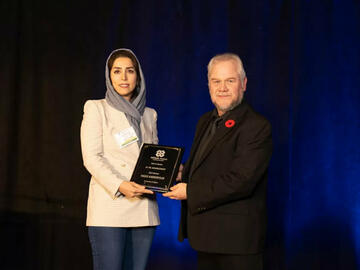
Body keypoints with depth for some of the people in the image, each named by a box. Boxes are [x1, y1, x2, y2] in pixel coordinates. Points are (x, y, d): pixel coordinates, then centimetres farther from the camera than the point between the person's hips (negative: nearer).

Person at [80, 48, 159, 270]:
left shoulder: (149, 115, 18)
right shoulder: (97, 109, 4)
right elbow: (91, 158, -6)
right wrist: (119, 186, -20)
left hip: (144, 209, 5)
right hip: (110, 207, -4)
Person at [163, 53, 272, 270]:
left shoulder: (257, 126, -15)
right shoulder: (206, 121, 14)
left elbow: (241, 181, -23)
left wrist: (190, 192, -18)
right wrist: (181, 175, 0)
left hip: (237, 238, -8)